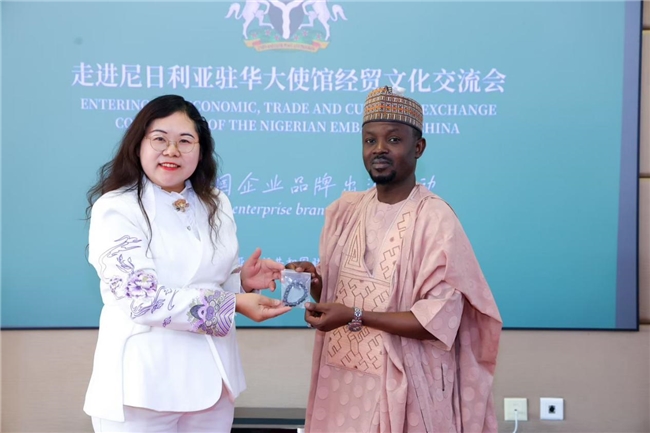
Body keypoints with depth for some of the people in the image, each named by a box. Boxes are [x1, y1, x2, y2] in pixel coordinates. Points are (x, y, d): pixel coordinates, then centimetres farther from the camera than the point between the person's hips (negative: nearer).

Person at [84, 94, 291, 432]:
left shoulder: (216, 205, 8)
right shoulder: (116, 209, -10)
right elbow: (141, 299, -19)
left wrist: (243, 281, -5)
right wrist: (233, 304, -22)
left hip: (210, 377, 6)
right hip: (143, 381, -5)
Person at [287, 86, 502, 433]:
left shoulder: (435, 219, -15)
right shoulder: (344, 211, 4)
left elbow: (439, 321, -19)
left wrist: (356, 317, -22)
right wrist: (313, 283, -9)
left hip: (403, 386, -5)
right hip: (341, 379, 5)